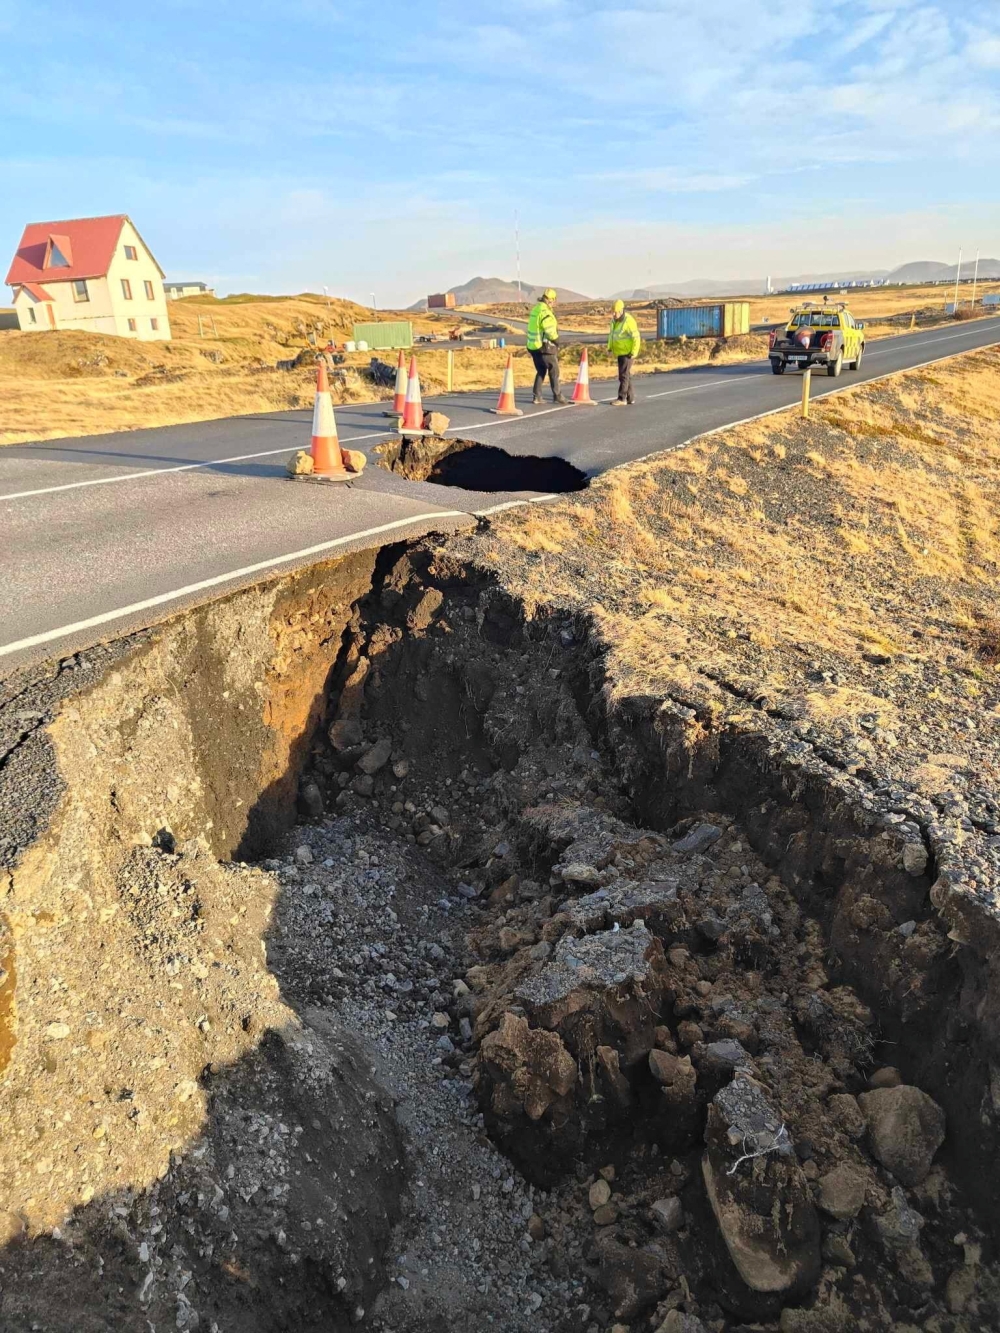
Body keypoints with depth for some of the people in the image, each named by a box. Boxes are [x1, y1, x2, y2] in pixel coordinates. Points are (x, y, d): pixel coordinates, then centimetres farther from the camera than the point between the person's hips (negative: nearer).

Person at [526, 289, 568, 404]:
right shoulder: (545, 312, -17)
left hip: (533, 346, 9)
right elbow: (550, 331, -20)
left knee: (540, 372, 16)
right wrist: (557, 342, -3)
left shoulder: (535, 309, 11)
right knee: (554, 372, 2)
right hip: (545, 347, -9)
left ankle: (536, 396, 12)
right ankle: (557, 396, 6)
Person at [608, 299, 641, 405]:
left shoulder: (628, 321, -19)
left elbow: (636, 337, -19)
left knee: (623, 375, -10)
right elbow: (611, 334, 19)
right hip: (620, 352, 9)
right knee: (626, 375, 12)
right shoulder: (614, 320, 7)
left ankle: (621, 399, -8)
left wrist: (634, 353, -22)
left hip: (628, 353, -9)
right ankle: (630, 398, 18)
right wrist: (610, 347, 7)